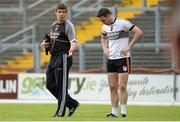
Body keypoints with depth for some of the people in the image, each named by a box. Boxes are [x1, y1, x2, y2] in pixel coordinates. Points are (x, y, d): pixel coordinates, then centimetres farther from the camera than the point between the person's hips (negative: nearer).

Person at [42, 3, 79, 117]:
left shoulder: (68, 26, -8)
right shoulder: (54, 25, 17)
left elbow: (74, 42, -20)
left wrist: (71, 50, -41)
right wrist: (46, 43, 9)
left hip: (63, 58, -9)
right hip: (53, 58, 9)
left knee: (61, 85, -6)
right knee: (50, 85, 8)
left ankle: (61, 111, 2)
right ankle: (72, 104, 18)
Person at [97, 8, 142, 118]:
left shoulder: (123, 23, -12)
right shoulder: (105, 27, 10)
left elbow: (138, 32, -14)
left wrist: (129, 47, -16)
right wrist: (105, 48, 12)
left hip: (123, 58, -7)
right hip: (111, 59, 7)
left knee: (122, 86, -9)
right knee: (112, 87, 5)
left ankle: (123, 111, -4)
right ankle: (114, 112, 9)